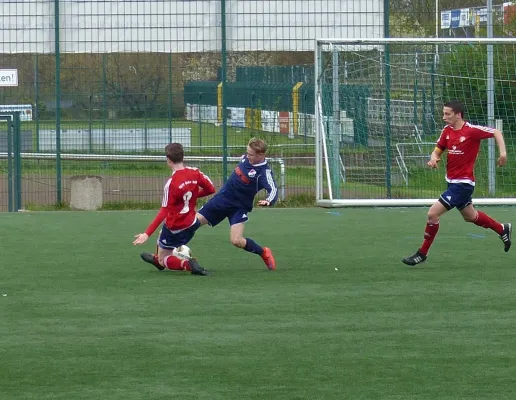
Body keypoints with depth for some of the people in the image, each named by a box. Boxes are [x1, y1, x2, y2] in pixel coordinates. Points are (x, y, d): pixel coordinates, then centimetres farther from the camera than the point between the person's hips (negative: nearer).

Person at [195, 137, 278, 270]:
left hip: (239, 207, -6)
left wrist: (268, 201, -57)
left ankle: (264, 253, 7)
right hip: (222, 198, 6)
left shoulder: (264, 172, -22)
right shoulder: (245, 158, -3)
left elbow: (273, 190, -37)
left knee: (236, 241, -20)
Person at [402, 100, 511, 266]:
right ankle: (502, 229, 47)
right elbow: (438, 150, 9)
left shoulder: (472, 130, -17)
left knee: (433, 213, -14)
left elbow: (496, 132, -7)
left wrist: (503, 151, -18)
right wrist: (434, 158, -14)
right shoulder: (447, 131, 2)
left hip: (463, 183, -9)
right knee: (470, 216, 26)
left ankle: (422, 253, -1)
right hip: (452, 182, 9)